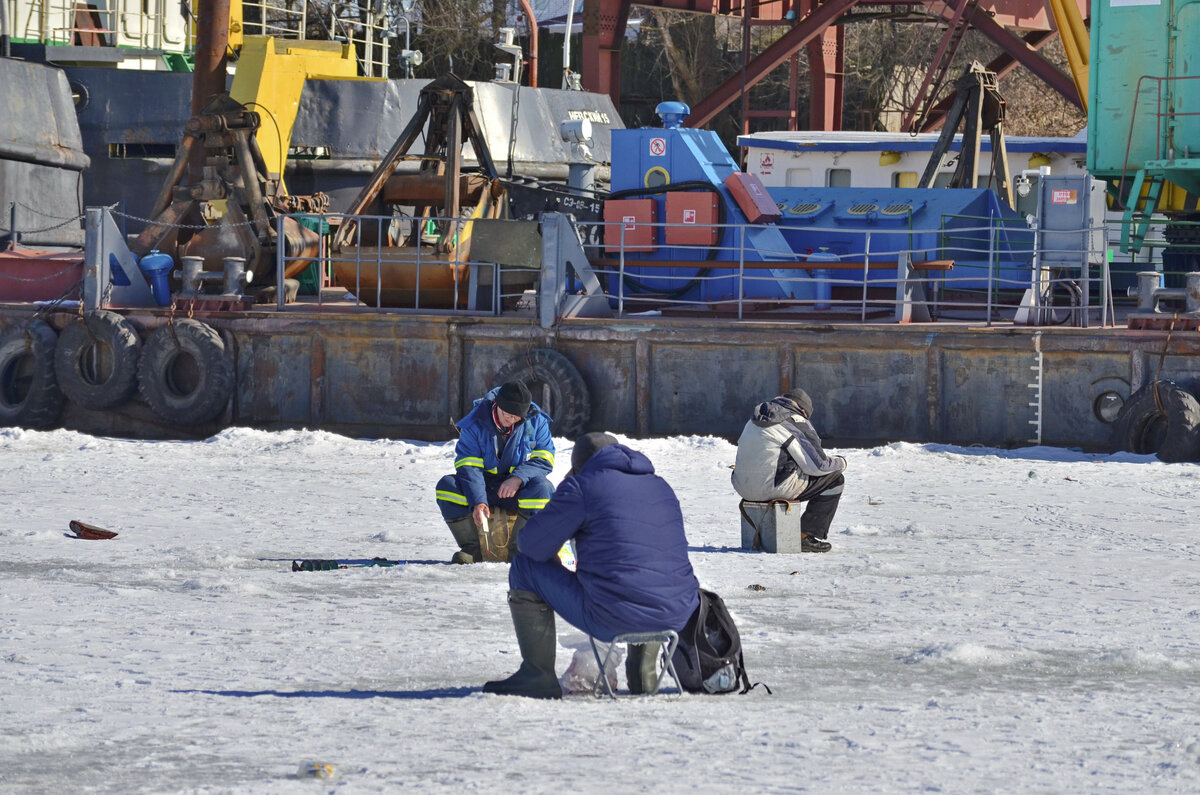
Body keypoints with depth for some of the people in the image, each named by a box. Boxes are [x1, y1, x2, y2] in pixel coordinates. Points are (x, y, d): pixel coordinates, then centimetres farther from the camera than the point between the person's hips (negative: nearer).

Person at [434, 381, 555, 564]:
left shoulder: (536, 422, -6)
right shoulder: (474, 424, -9)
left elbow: (544, 460, -7)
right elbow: (468, 467, -15)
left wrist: (518, 478, -26)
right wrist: (477, 502, -31)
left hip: (519, 488, -1)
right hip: (484, 486, 1)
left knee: (542, 488, -34)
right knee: (447, 485, -26)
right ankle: (471, 547, -16)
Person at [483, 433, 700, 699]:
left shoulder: (581, 487, -2)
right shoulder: (661, 487, 18)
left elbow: (531, 545, 1)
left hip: (612, 621, -6)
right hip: (676, 618, 6)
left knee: (525, 569, 11)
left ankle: (538, 675, 13)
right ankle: (643, 673, 33)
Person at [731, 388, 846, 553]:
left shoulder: (754, 421, 18)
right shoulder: (797, 422, -7)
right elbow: (817, 466, -7)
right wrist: (840, 463, 14)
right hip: (773, 488, -8)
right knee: (834, 479, 7)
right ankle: (805, 537, 4)